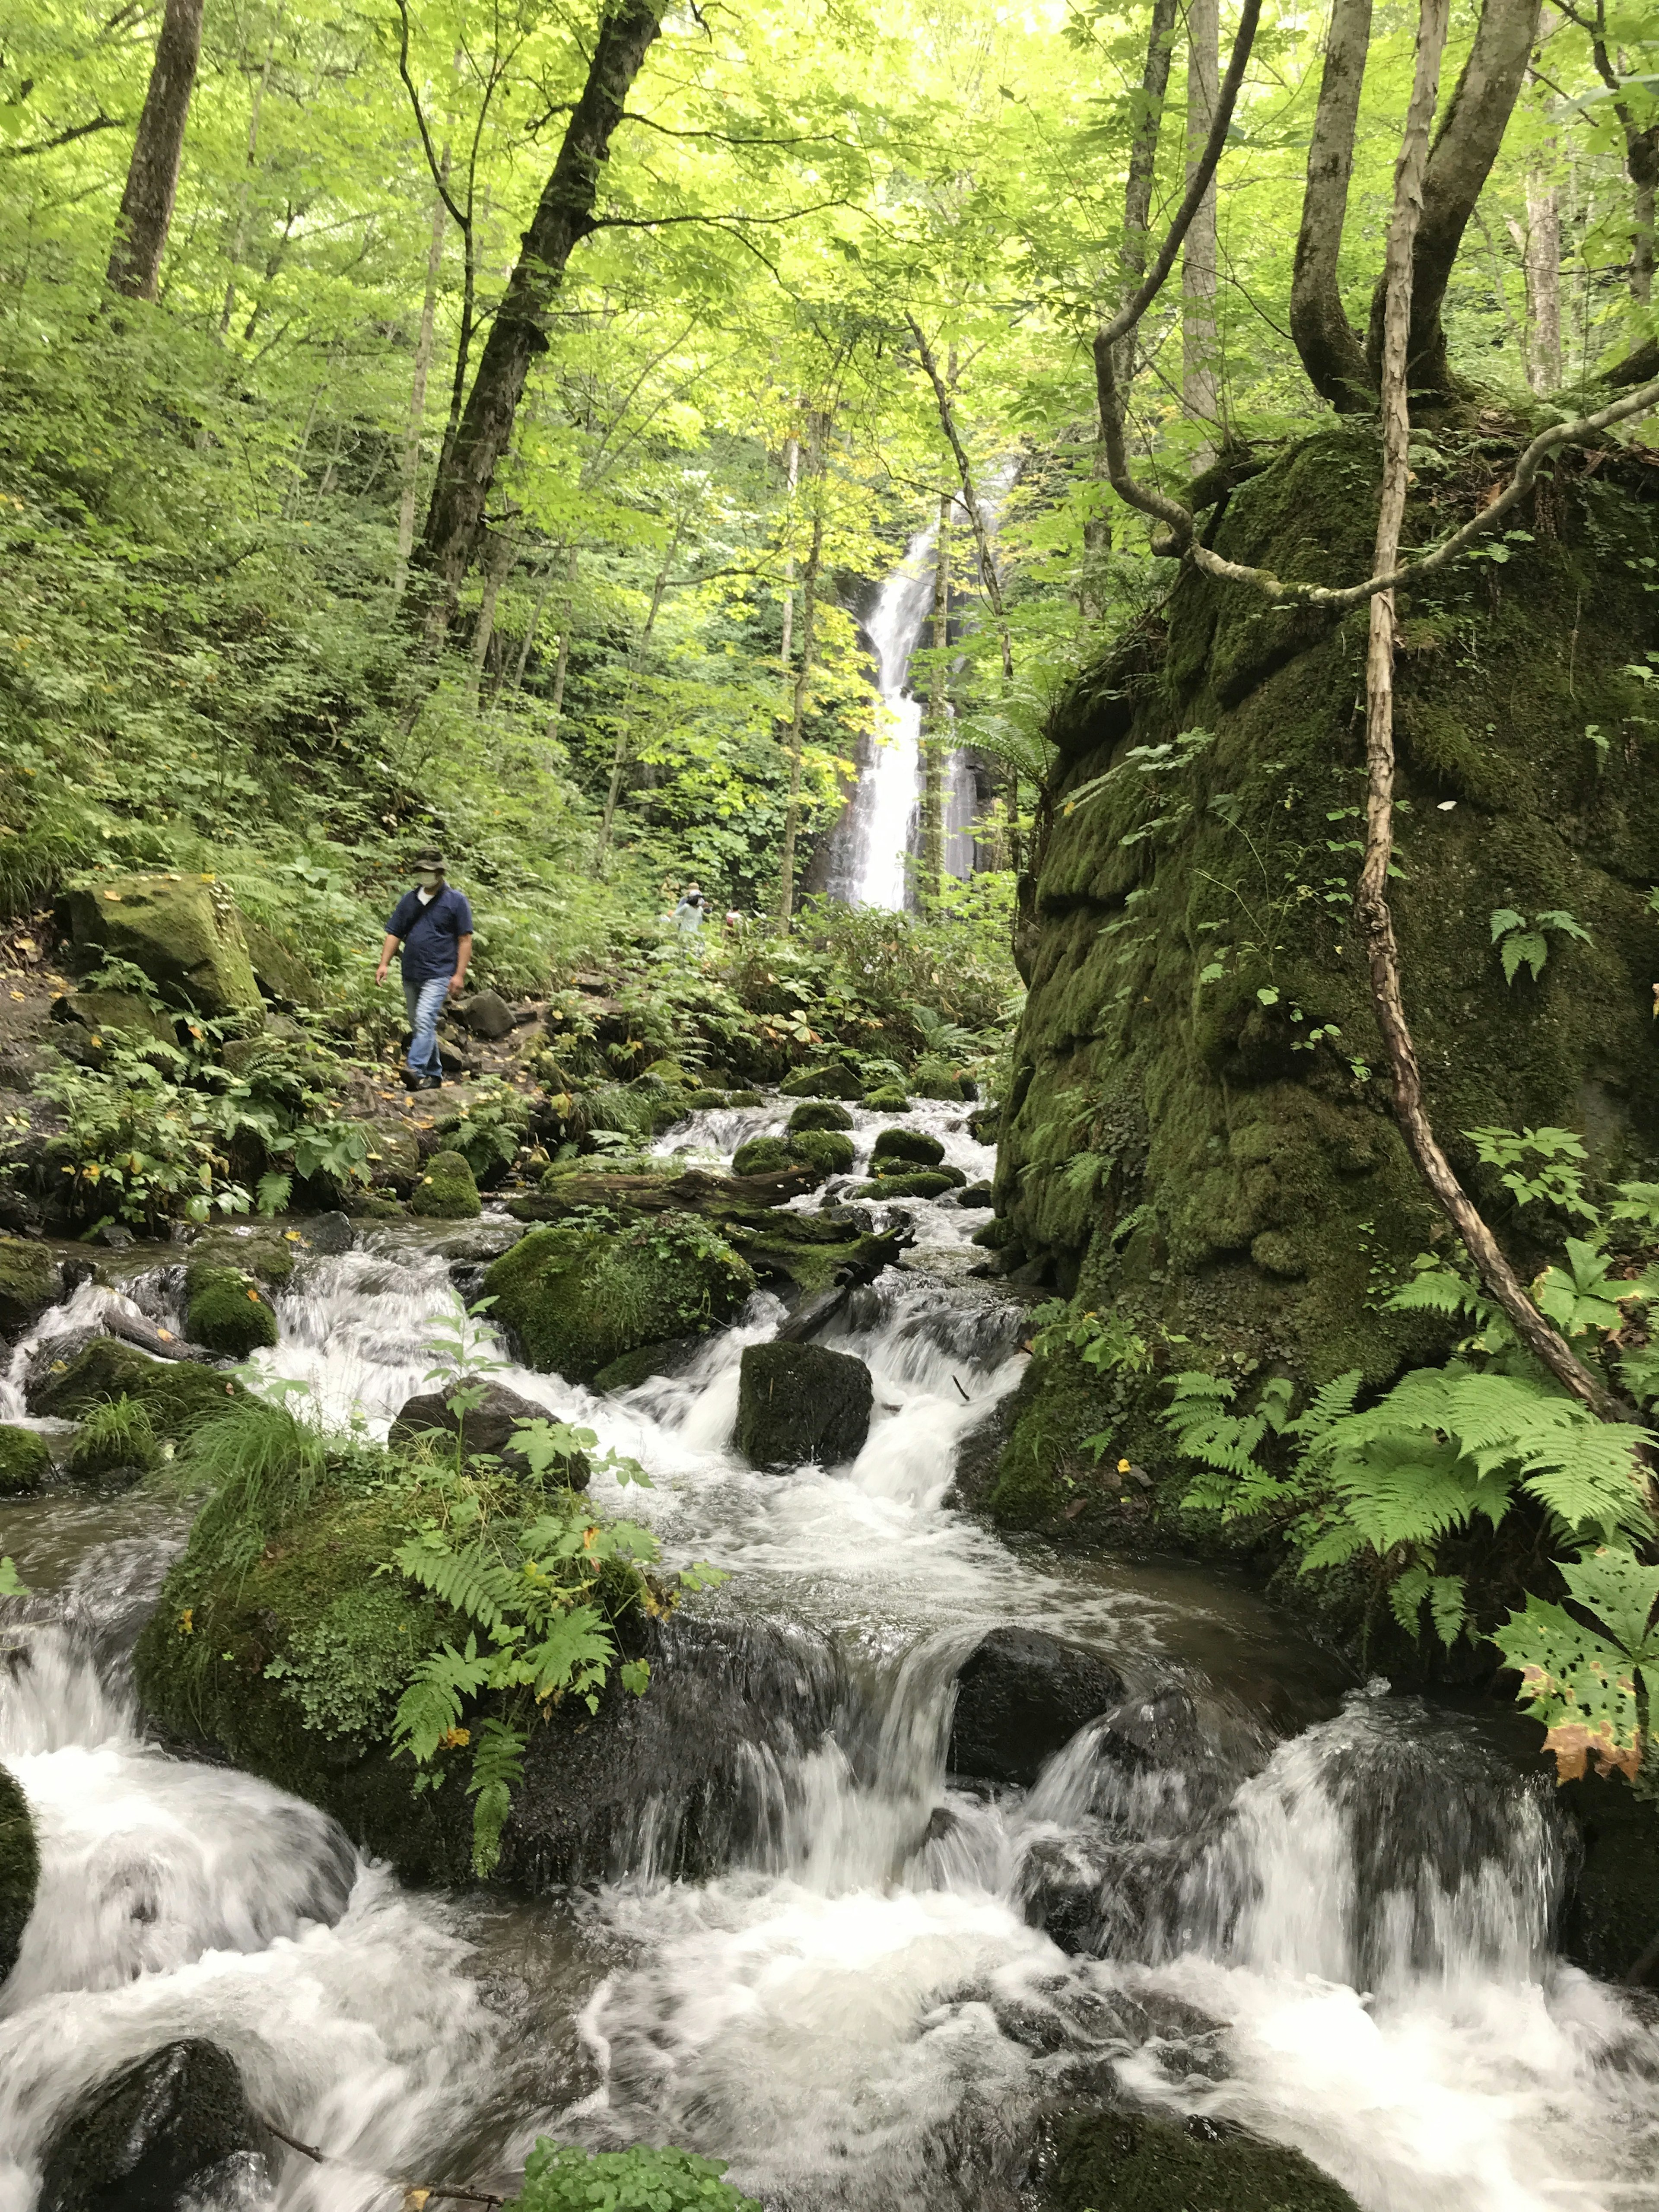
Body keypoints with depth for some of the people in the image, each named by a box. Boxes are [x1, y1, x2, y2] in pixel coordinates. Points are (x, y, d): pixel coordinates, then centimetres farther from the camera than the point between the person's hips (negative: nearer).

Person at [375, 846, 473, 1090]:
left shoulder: (455, 901, -1)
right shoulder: (409, 900, 13)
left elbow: (465, 939, -4)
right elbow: (394, 934, 14)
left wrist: (460, 974, -11)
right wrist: (384, 964, 2)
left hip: (439, 974, -6)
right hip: (411, 974, 6)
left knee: (425, 1020, -22)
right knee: (418, 1026, 12)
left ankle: (416, 1070, -31)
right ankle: (434, 1074, 22)